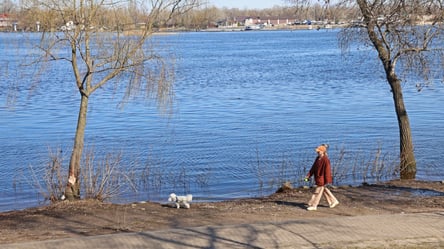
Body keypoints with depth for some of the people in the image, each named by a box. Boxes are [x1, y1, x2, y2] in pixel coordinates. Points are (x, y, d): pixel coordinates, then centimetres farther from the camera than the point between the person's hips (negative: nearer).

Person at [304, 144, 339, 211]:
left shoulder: (326, 160, -19)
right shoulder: (317, 158, 7)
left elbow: (327, 170, -19)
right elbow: (313, 168, 11)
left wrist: (327, 181, -18)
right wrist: (308, 176, 7)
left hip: (322, 179, -9)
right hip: (318, 178, 9)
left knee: (317, 192, -3)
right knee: (324, 190, 19)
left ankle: (313, 205, 5)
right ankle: (333, 201, 31)